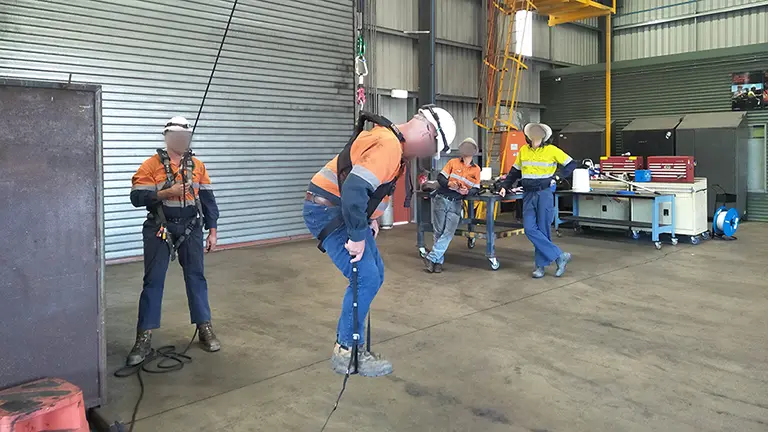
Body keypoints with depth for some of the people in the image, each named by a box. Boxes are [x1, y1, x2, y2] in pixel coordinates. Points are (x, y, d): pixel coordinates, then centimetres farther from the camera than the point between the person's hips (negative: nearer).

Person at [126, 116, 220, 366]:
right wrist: (165, 193, -22)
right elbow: (137, 197, -10)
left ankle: (205, 329, 19)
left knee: (196, 277, 7)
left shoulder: (197, 166, 7)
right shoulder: (151, 165, -4)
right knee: (153, 281, 1)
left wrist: (212, 230, 5)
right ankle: (144, 338, 7)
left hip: (190, 230, 3)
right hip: (159, 230, -3)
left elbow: (208, 199, 8)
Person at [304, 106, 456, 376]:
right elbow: (354, 189, -34)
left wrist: (370, 220, 16)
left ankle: (348, 338, 23)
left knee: (374, 275, 12)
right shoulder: (389, 145, -23)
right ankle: (347, 353, 0)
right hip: (328, 211, -10)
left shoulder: (392, 141, 10)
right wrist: (357, 237, -25)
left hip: (343, 210, 10)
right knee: (366, 279, -13)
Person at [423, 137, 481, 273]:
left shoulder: (476, 169, 10)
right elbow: (440, 178, 1)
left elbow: (476, 189, 8)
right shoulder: (453, 162, 5)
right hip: (441, 199, -1)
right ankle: (439, 261, 10)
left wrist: (467, 192, -14)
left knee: (448, 233, -11)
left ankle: (431, 258, -4)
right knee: (438, 231, -1)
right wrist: (449, 183, -20)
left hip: (456, 203, 1)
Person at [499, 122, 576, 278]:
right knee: (530, 229, -8)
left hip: (545, 194, -4)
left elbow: (571, 164, 4)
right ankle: (559, 256, -2)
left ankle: (540, 264, 11)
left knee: (543, 230, -1)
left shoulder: (552, 150, -4)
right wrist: (505, 186, 12)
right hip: (528, 195, 4)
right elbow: (515, 171, 19)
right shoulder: (523, 150, 8)